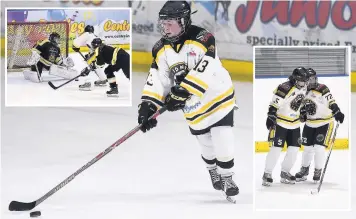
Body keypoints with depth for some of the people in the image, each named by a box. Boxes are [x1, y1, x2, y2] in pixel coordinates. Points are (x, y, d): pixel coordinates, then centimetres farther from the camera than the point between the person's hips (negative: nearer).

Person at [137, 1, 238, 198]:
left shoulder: (203, 39, -22)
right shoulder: (161, 49, -4)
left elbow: (203, 72, -32)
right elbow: (156, 80, -6)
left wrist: (182, 93, -38)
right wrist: (148, 106, -18)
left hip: (217, 97, -5)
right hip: (193, 107, 5)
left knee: (222, 142, -8)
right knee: (207, 145, 12)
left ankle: (226, 178, 12)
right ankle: (213, 173, 38)